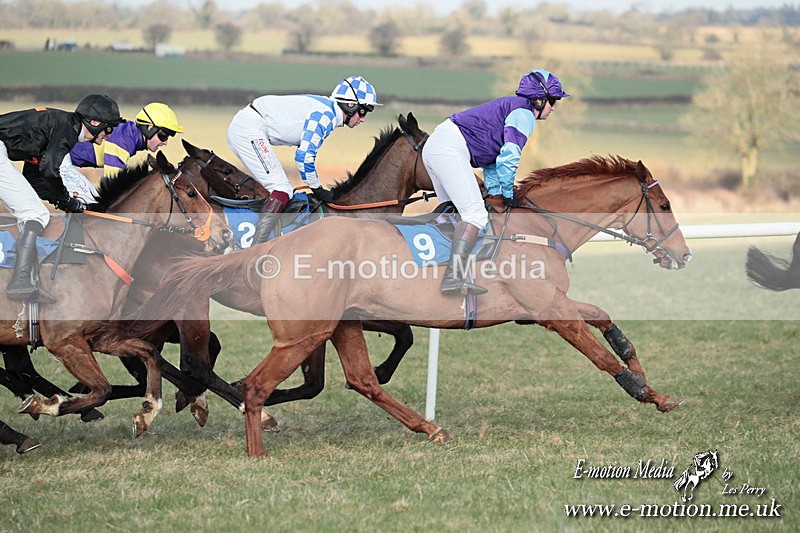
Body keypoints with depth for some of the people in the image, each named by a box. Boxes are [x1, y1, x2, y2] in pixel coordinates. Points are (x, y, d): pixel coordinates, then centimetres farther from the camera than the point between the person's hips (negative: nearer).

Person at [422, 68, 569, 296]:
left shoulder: (509, 107, 28)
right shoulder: (524, 113, -4)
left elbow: (493, 158, 29)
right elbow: (509, 157, -13)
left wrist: (495, 193, 22)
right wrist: (508, 194, -2)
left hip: (433, 148, 11)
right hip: (451, 149, -11)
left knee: (454, 213, 20)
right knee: (475, 214, -18)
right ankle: (454, 277, -30)